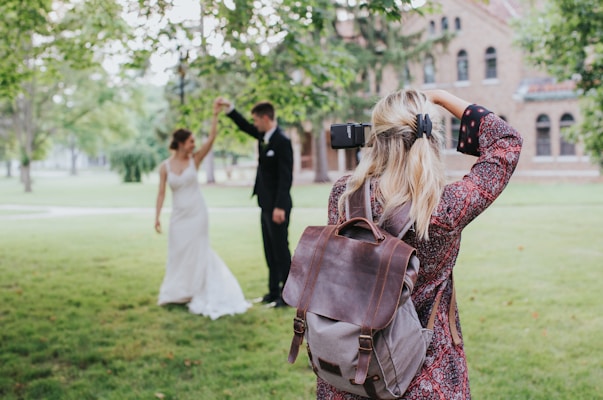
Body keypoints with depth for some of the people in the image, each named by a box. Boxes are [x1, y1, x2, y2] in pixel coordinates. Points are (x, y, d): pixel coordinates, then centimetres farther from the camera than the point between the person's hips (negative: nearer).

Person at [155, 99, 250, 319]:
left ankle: (196, 293, 13)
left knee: (197, 252, 3)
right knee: (178, 253, 10)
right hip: (179, 215, 1)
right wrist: (157, 216, -6)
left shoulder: (194, 160, -3)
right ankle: (178, 292, 26)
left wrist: (215, 115, -17)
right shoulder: (165, 166, -2)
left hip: (197, 213, -1)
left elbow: (211, 139, -12)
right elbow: (161, 193, -1)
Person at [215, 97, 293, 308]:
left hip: (278, 206, -9)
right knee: (270, 251, 13)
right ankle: (274, 292, 21)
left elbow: (286, 177, -21)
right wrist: (229, 107, 17)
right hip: (266, 205, 9)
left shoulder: (282, 142, -17)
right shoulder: (263, 136, 8)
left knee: (281, 250, -3)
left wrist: (280, 207, -24)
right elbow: (245, 126, 26)